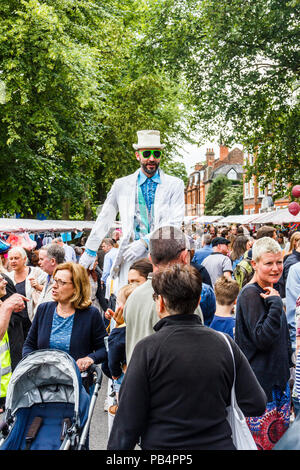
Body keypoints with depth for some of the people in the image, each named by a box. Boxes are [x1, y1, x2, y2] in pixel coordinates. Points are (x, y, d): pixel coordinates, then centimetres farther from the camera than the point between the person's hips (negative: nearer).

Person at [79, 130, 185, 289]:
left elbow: (175, 222, -3)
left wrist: (145, 242, -14)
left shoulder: (175, 185, 8)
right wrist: (89, 252, 18)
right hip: (131, 260, 1)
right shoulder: (121, 185, 13)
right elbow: (104, 220, 19)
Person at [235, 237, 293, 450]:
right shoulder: (250, 294, -17)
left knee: (280, 437, 15)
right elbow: (262, 339, -25)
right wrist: (276, 304, -25)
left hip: (279, 378, 9)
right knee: (260, 442, -1)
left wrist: (288, 366, 19)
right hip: (259, 382, -9)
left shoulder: (271, 292, 11)